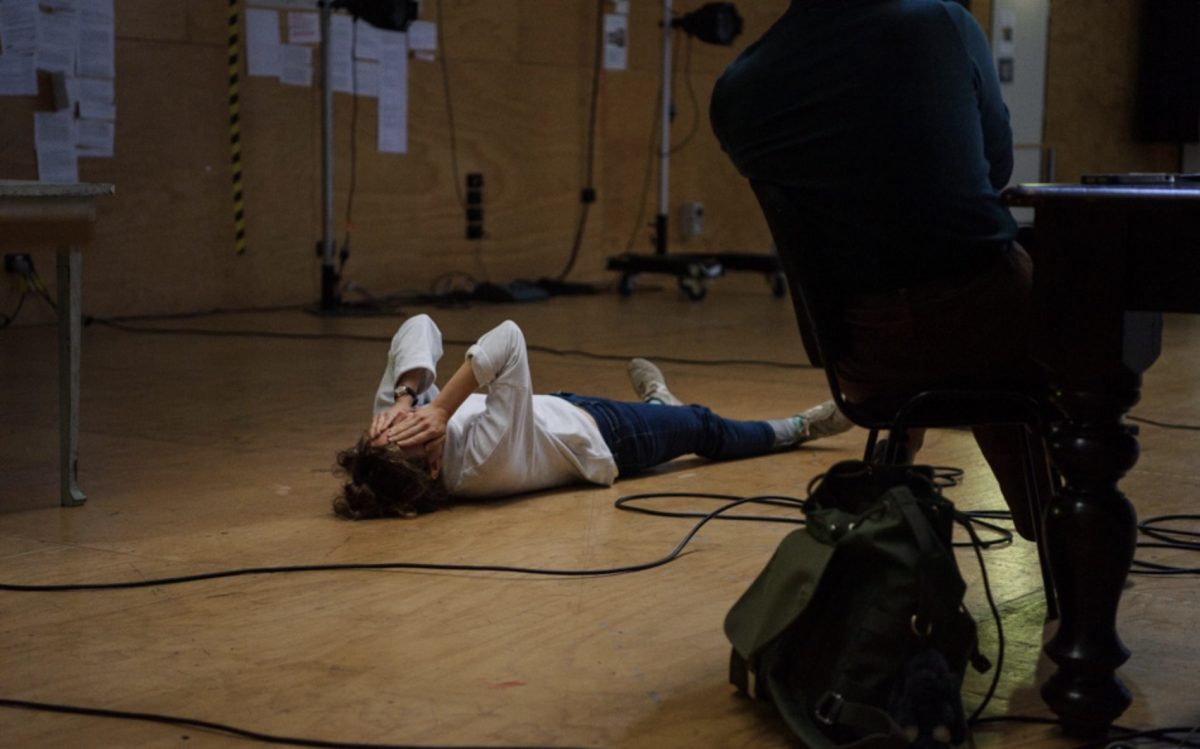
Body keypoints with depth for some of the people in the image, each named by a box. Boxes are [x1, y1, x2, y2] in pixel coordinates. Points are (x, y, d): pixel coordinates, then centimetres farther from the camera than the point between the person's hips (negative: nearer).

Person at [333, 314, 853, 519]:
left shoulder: (391, 428, -27)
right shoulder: (475, 465, -45)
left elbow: (419, 327, -27)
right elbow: (508, 338, -52)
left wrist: (408, 394, -42)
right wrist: (439, 410, -50)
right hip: (600, 438, -5)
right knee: (705, 431, 22)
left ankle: (656, 402, 68)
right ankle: (799, 428, 49)